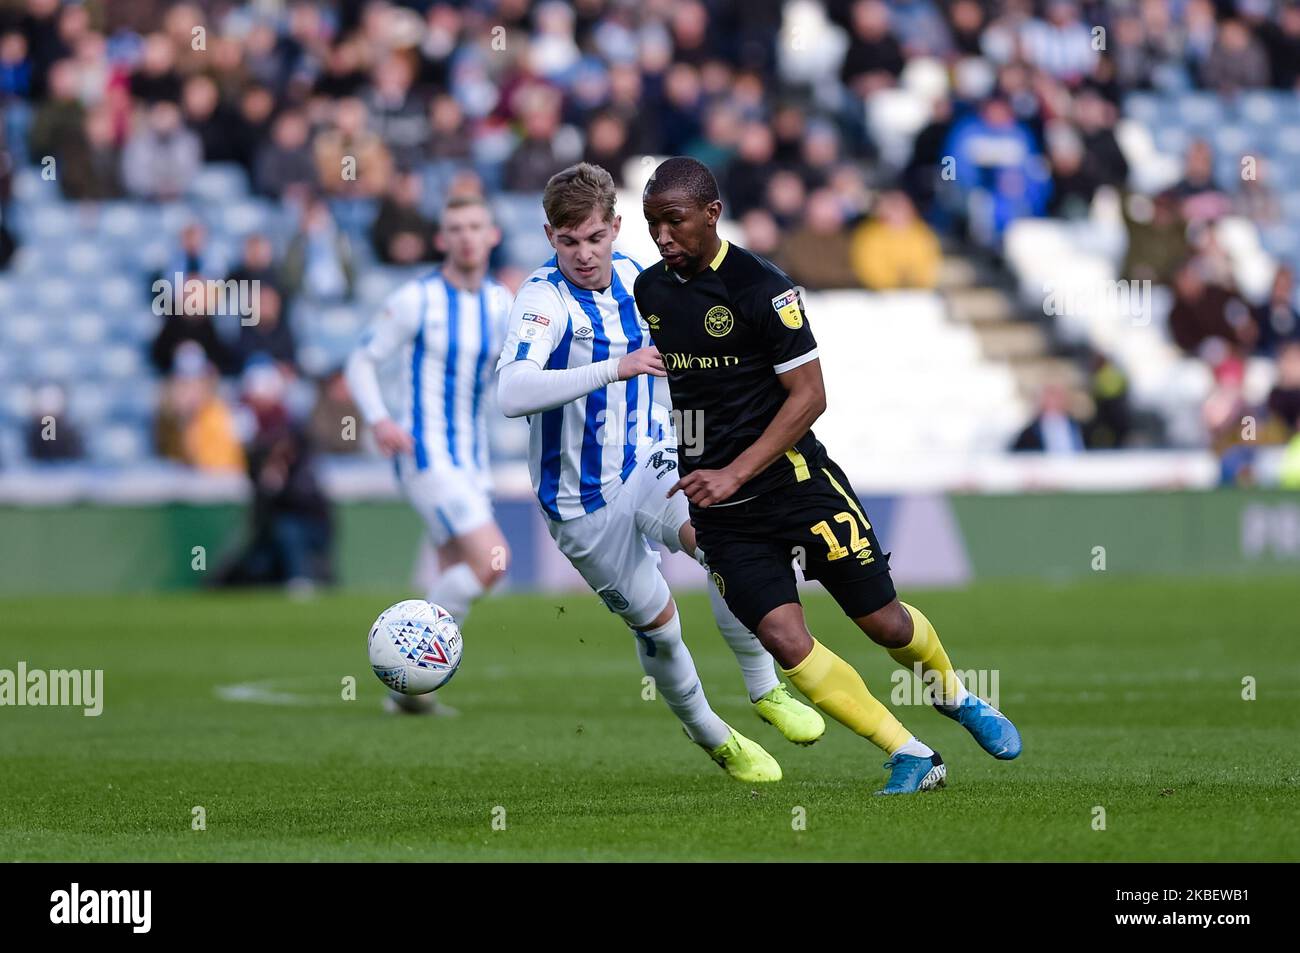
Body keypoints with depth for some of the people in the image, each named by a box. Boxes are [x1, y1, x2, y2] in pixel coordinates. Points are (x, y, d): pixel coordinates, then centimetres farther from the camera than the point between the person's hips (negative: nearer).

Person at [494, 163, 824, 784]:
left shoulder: (634, 278, 0)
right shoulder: (544, 298, -21)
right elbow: (511, 393, -40)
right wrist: (614, 369, -43)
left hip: (649, 465, 4)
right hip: (582, 500, -4)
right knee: (656, 624, 4)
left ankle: (765, 689, -10)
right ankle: (711, 738, 32)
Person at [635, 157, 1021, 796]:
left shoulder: (761, 288, -15)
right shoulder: (645, 291, 3)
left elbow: (808, 396, -15)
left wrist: (734, 474, -22)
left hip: (793, 477, -4)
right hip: (717, 509, 4)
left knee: (884, 622, 5)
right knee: (785, 641, -11)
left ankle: (957, 697, 37)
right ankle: (910, 756, -2)